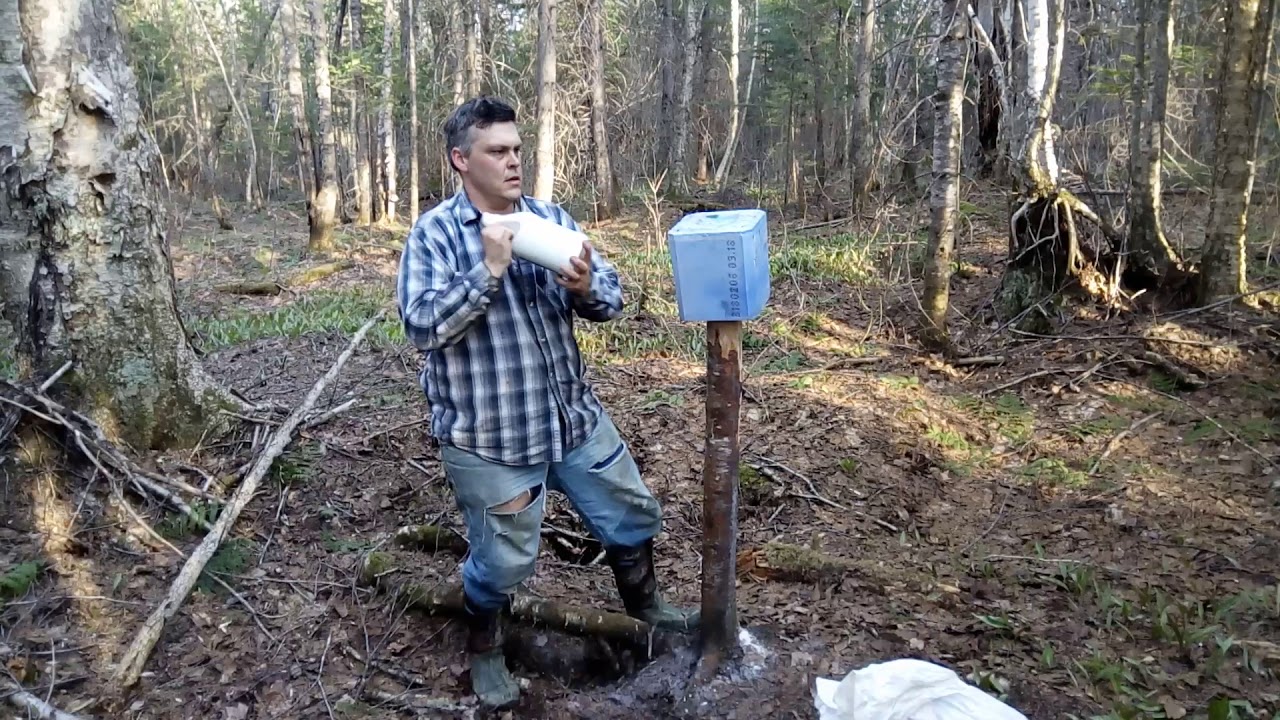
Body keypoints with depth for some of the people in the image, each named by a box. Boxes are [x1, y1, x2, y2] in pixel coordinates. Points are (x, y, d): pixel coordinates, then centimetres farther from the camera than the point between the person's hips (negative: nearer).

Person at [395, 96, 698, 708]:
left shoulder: (551, 216, 3)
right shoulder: (433, 233, -10)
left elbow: (611, 300, 1)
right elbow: (421, 326, -20)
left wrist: (585, 287, -23)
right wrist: (489, 270, -27)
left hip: (574, 418, 5)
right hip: (489, 438, -5)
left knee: (632, 516, 19)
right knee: (503, 559, 8)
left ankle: (643, 602, 48)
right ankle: (484, 649, 39)